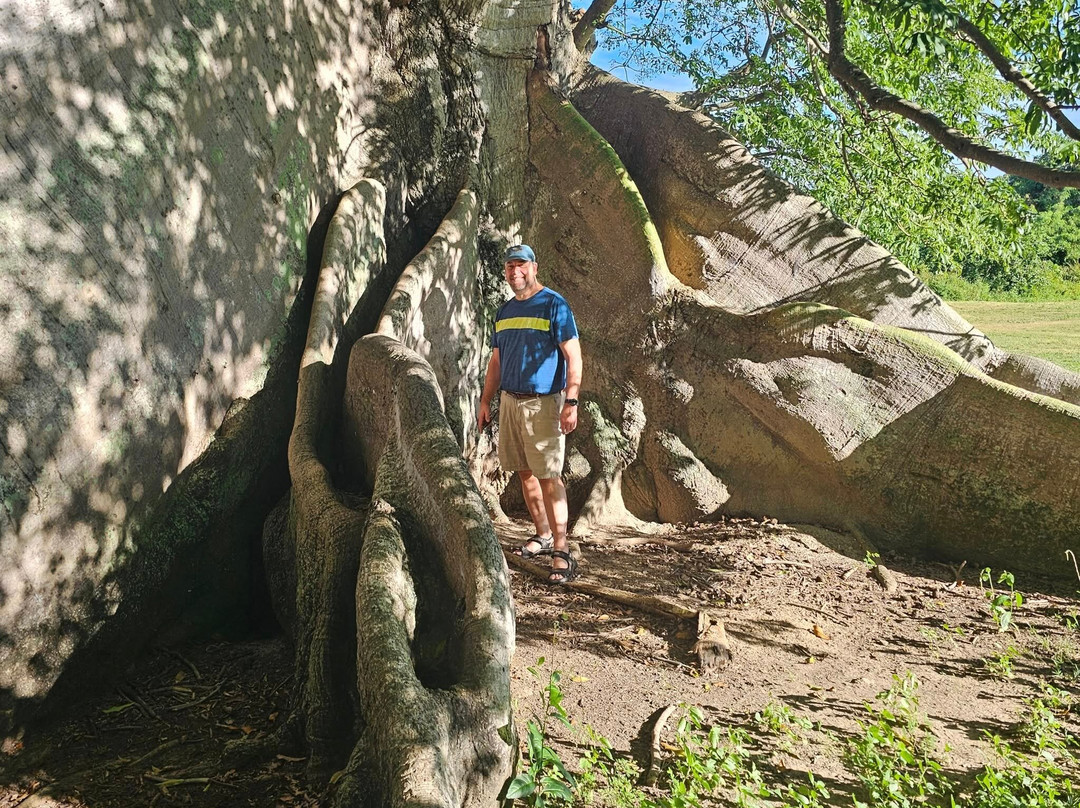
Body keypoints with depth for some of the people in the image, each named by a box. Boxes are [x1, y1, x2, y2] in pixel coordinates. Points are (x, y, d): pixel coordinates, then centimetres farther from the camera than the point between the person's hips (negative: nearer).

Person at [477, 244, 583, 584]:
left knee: (549, 476, -9)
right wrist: (485, 401, 15)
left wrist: (571, 402, -20)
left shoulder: (554, 305, -6)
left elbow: (573, 357, -12)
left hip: (543, 403, -7)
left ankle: (561, 554, -7)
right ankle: (543, 536, 25)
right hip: (510, 401, 7)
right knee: (525, 472, 11)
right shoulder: (504, 311, 15)